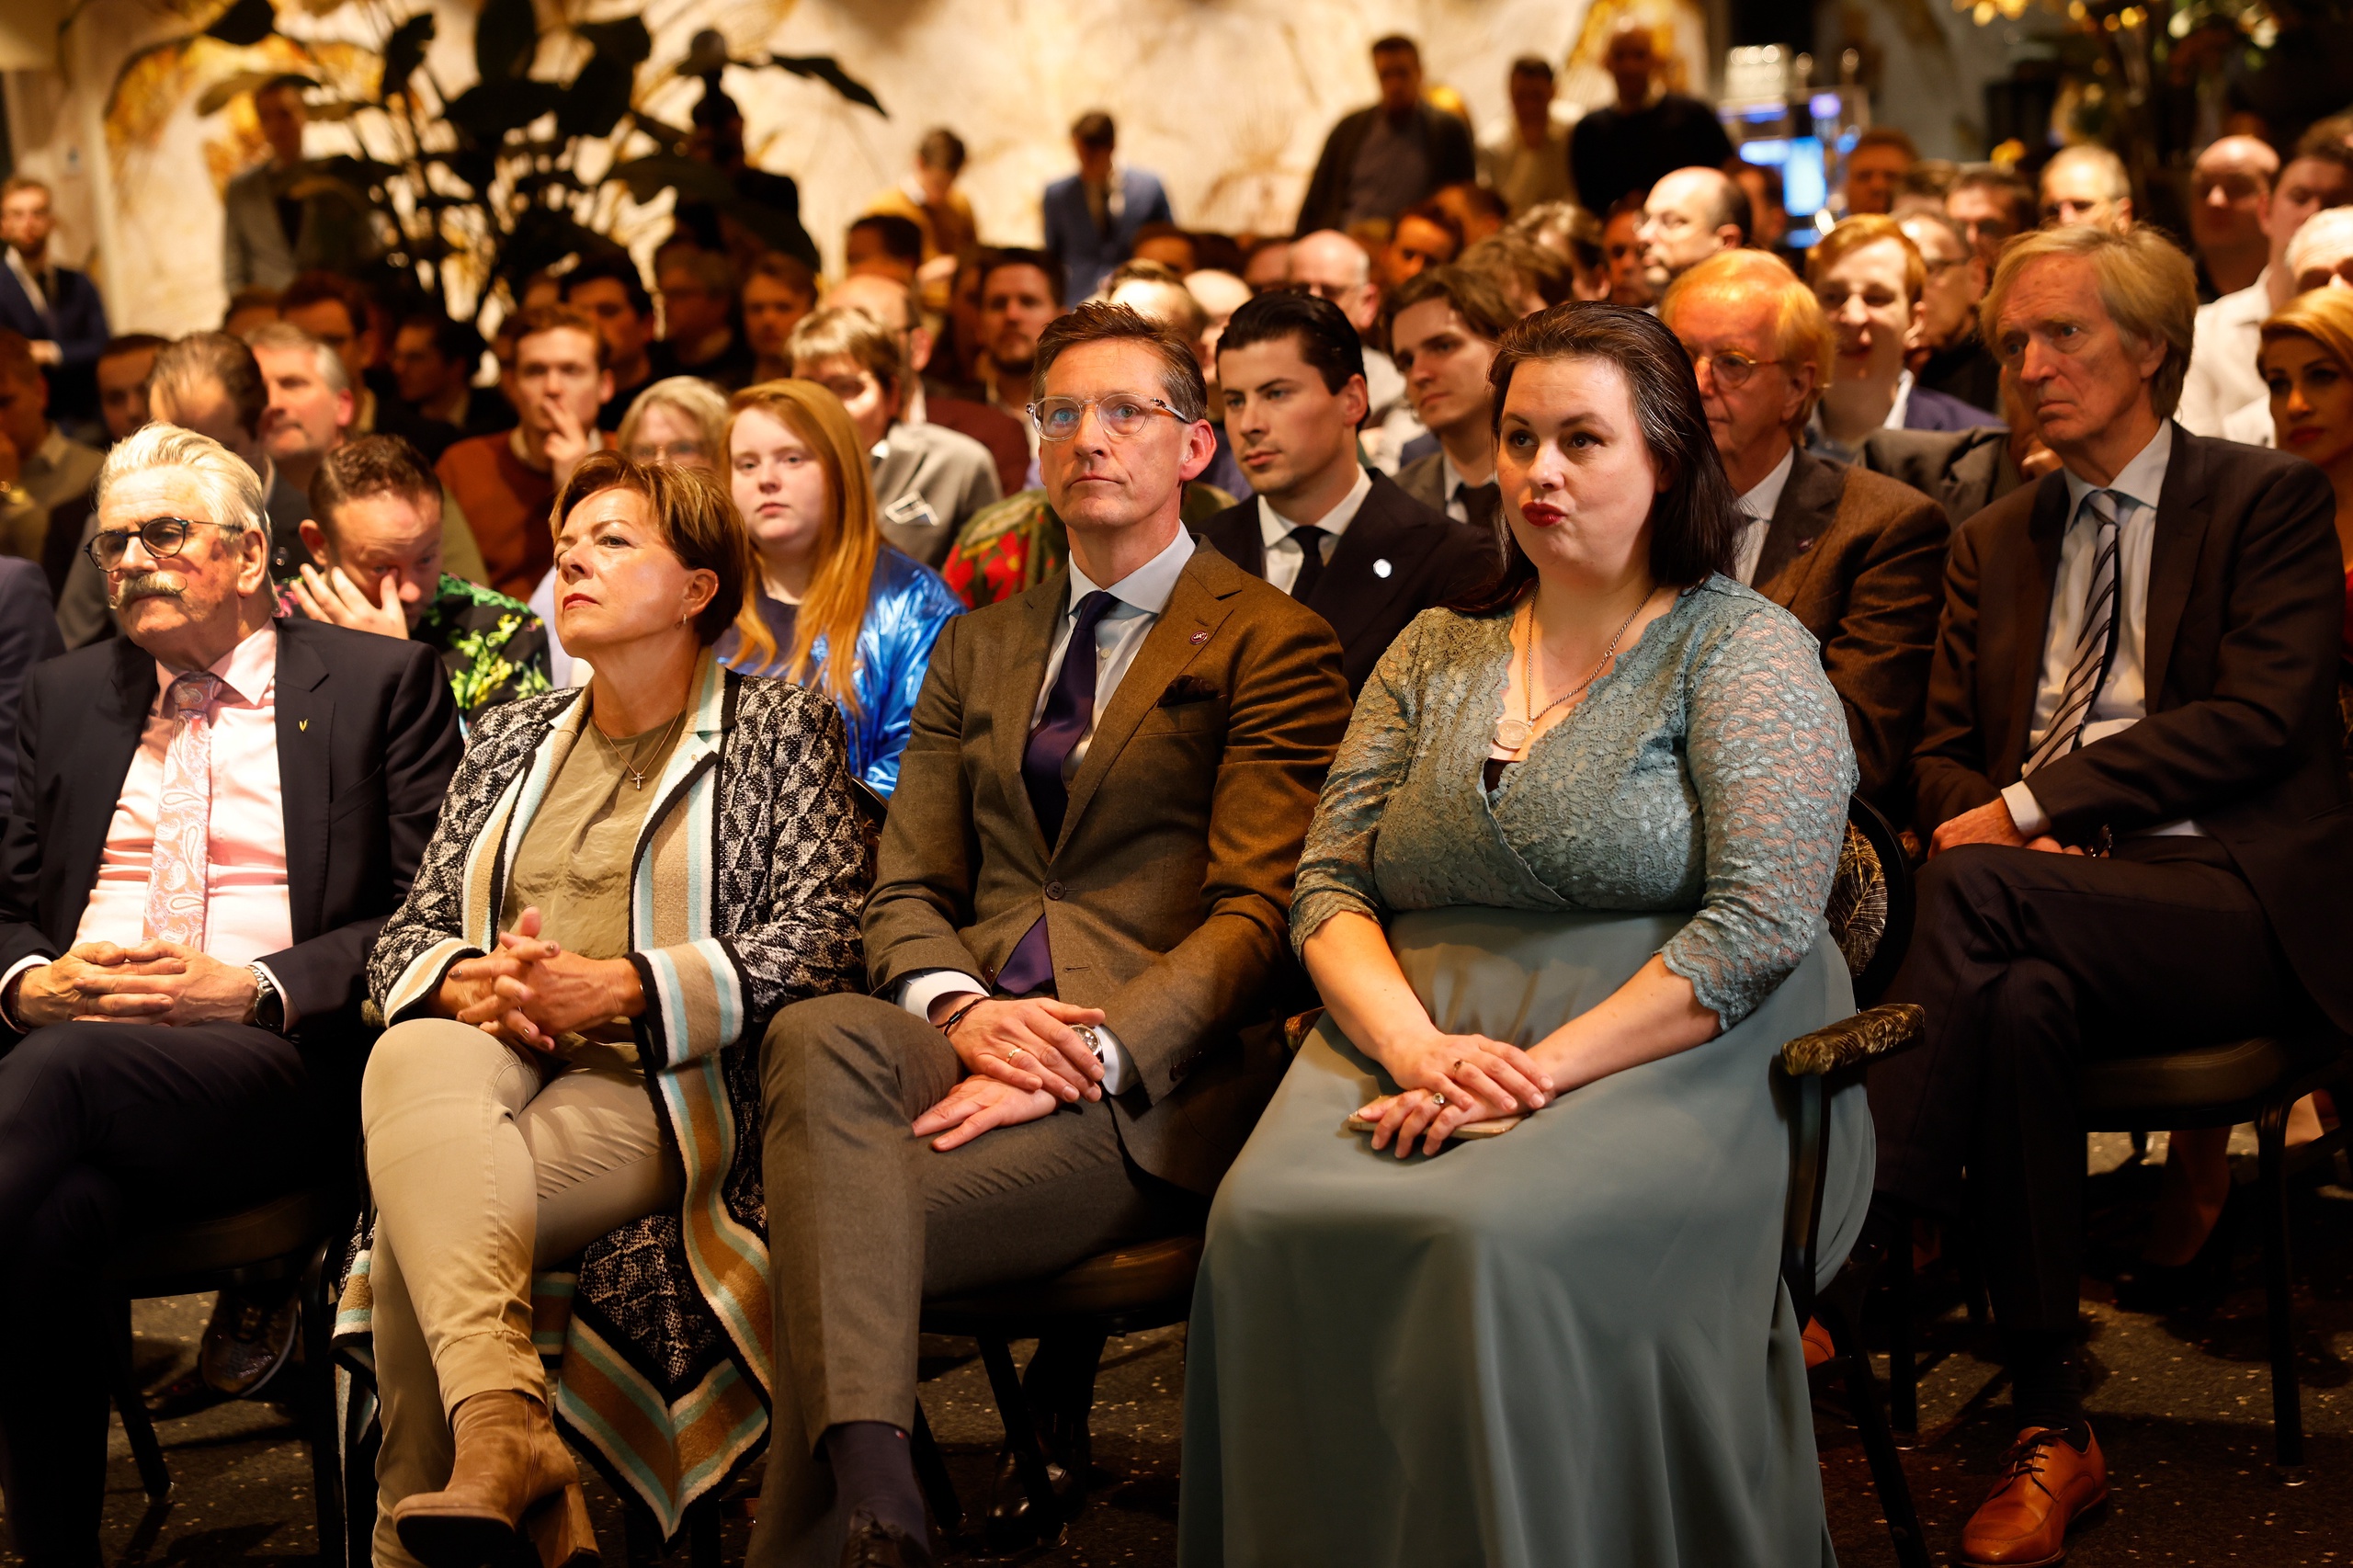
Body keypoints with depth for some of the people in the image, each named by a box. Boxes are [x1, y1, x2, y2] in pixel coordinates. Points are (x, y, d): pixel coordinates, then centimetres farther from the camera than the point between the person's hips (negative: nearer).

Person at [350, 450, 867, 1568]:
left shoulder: (781, 731, 11)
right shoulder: (510, 741, 27)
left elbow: (822, 935, -4)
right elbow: (405, 938, 19)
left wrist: (614, 989, -16)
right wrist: (470, 985, -8)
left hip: (662, 1091, -4)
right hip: (490, 1059, 4)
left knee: (417, 1228, -32)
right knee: (411, 1057, -36)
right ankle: (504, 1426, -50)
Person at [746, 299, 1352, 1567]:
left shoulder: (1270, 645, 5)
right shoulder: (978, 647, 24)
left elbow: (1258, 915, -5)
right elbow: (904, 891, 16)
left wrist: (1089, 1056, -20)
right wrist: (963, 1010, -9)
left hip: (1152, 1082, -4)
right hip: (969, 1034, 4)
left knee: (850, 1231, -30)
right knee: (816, 1038, -34)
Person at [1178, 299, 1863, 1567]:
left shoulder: (1744, 651, 3)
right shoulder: (1433, 654, 18)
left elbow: (1758, 924, -9)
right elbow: (1327, 888, 10)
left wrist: (1541, 1069, -17)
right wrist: (1419, 1045, -11)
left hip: (1671, 1063, -4)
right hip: (1419, 1039, 4)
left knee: (1497, 1237, -35)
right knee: (1269, 1220, -27)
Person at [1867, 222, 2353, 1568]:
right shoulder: (1996, 543, 22)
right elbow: (1944, 752, 17)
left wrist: (2026, 811, -14)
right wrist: (2001, 827, -8)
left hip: (2241, 903, -4)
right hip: (2060, 902, 4)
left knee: (1975, 888, -32)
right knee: (2023, 1001, -33)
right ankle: (2052, 1432, -27)